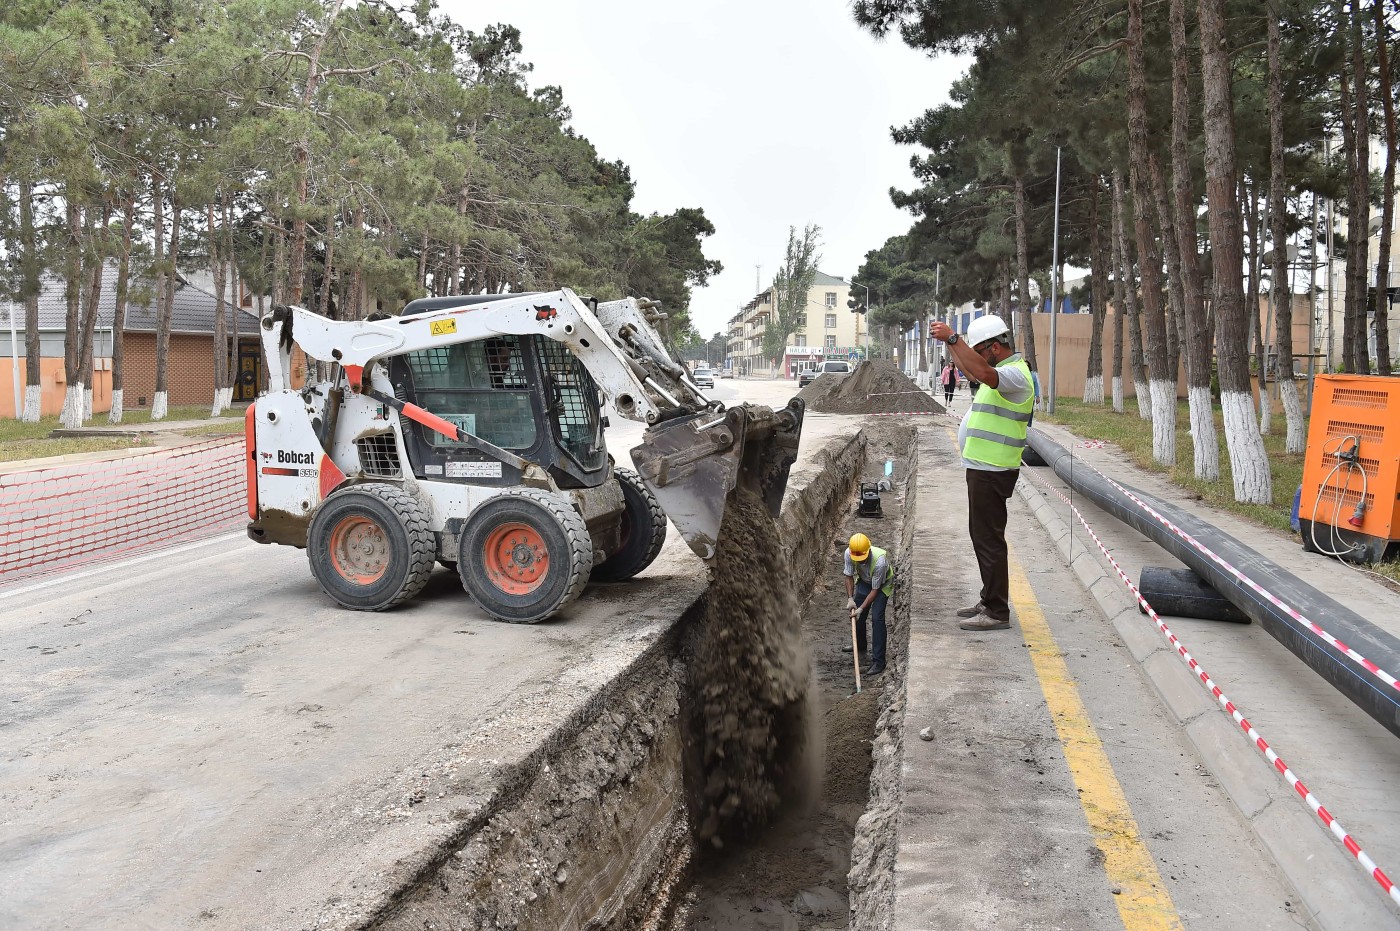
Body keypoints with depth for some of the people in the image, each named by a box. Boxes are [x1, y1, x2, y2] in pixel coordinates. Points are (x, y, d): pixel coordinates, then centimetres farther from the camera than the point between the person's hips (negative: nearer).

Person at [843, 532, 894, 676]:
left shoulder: (879, 560, -41)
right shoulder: (849, 553, -28)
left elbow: (875, 590, -29)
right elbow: (849, 576, -12)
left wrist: (861, 608, -29)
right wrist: (850, 598, -21)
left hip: (883, 584, -5)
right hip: (864, 581, 5)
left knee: (877, 618, -16)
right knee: (856, 614, 12)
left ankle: (878, 661, -13)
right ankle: (860, 645, 40)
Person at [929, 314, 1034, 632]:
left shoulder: (1015, 373, -17)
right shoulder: (1004, 372, 16)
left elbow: (982, 373, -39)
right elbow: (970, 370, 35)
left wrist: (953, 338, -36)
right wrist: (952, 342, 29)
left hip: (992, 472, -11)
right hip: (982, 468, 11)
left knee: (989, 540, -7)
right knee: (981, 536, 18)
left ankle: (997, 612, -1)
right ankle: (990, 601, 29)